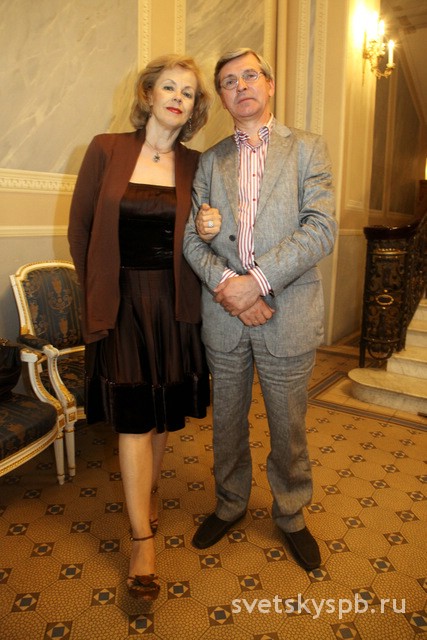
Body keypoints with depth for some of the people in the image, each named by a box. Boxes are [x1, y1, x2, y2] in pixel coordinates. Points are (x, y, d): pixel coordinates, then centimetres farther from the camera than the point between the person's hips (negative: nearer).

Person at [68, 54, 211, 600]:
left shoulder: (195, 165, 5)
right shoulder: (106, 150, -1)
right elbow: (80, 228, 3)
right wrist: (99, 293, 6)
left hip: (175, 303, 3)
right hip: (123, 301, -2)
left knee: (165, 412, 12)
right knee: (133, 417, 0)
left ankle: (147, 490, 40)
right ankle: (142, 538, 14)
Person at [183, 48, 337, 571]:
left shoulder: (307, 149, 4)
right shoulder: (210, 160, 11)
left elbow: (321, 230, -9)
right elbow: (193, 238, 3)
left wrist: (257, 281, -18)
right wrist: (225, 283, -15)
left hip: (287, 317, -2)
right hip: (223, 317, 3)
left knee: (288, 427, 11)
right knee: (227, 423, 16)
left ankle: (290, 515, 36)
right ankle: (230, 504, 40)